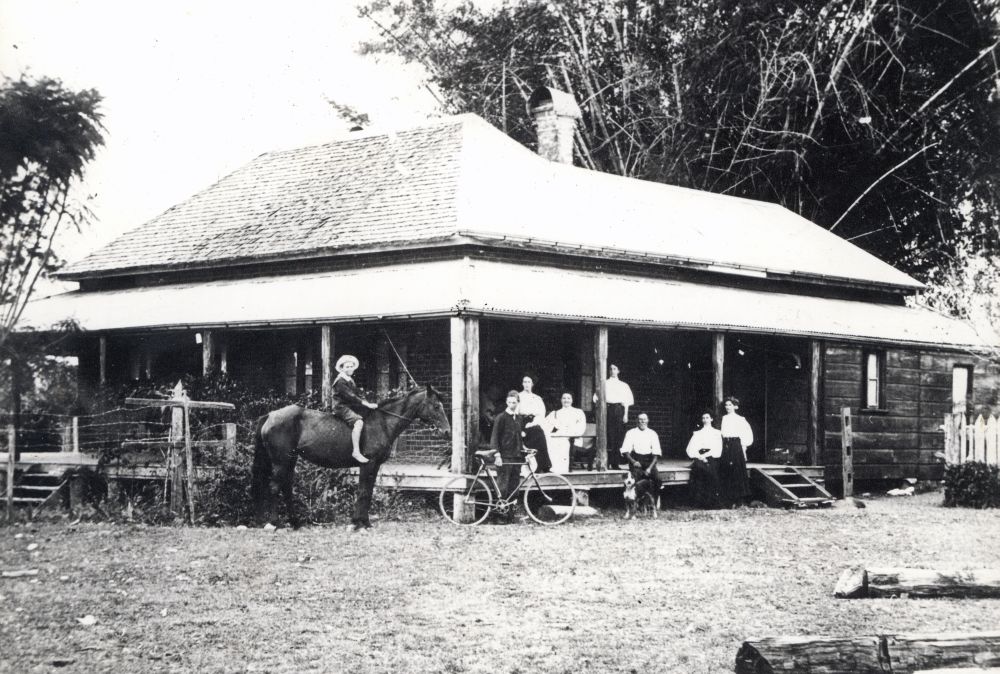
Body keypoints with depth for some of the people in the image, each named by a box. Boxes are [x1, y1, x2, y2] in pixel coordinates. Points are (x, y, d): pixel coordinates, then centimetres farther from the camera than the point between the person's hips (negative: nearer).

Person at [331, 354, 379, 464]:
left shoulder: (350, 381, 20)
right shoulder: (340, 381, -11)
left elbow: (358, 395, 18)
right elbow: (350, 396, -20)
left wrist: (368, 403, 1)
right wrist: (367, 404, -22)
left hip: (351, 407, 10)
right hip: (341, 407, -10)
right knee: (358, 421, -30)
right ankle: (356, 452, -37)